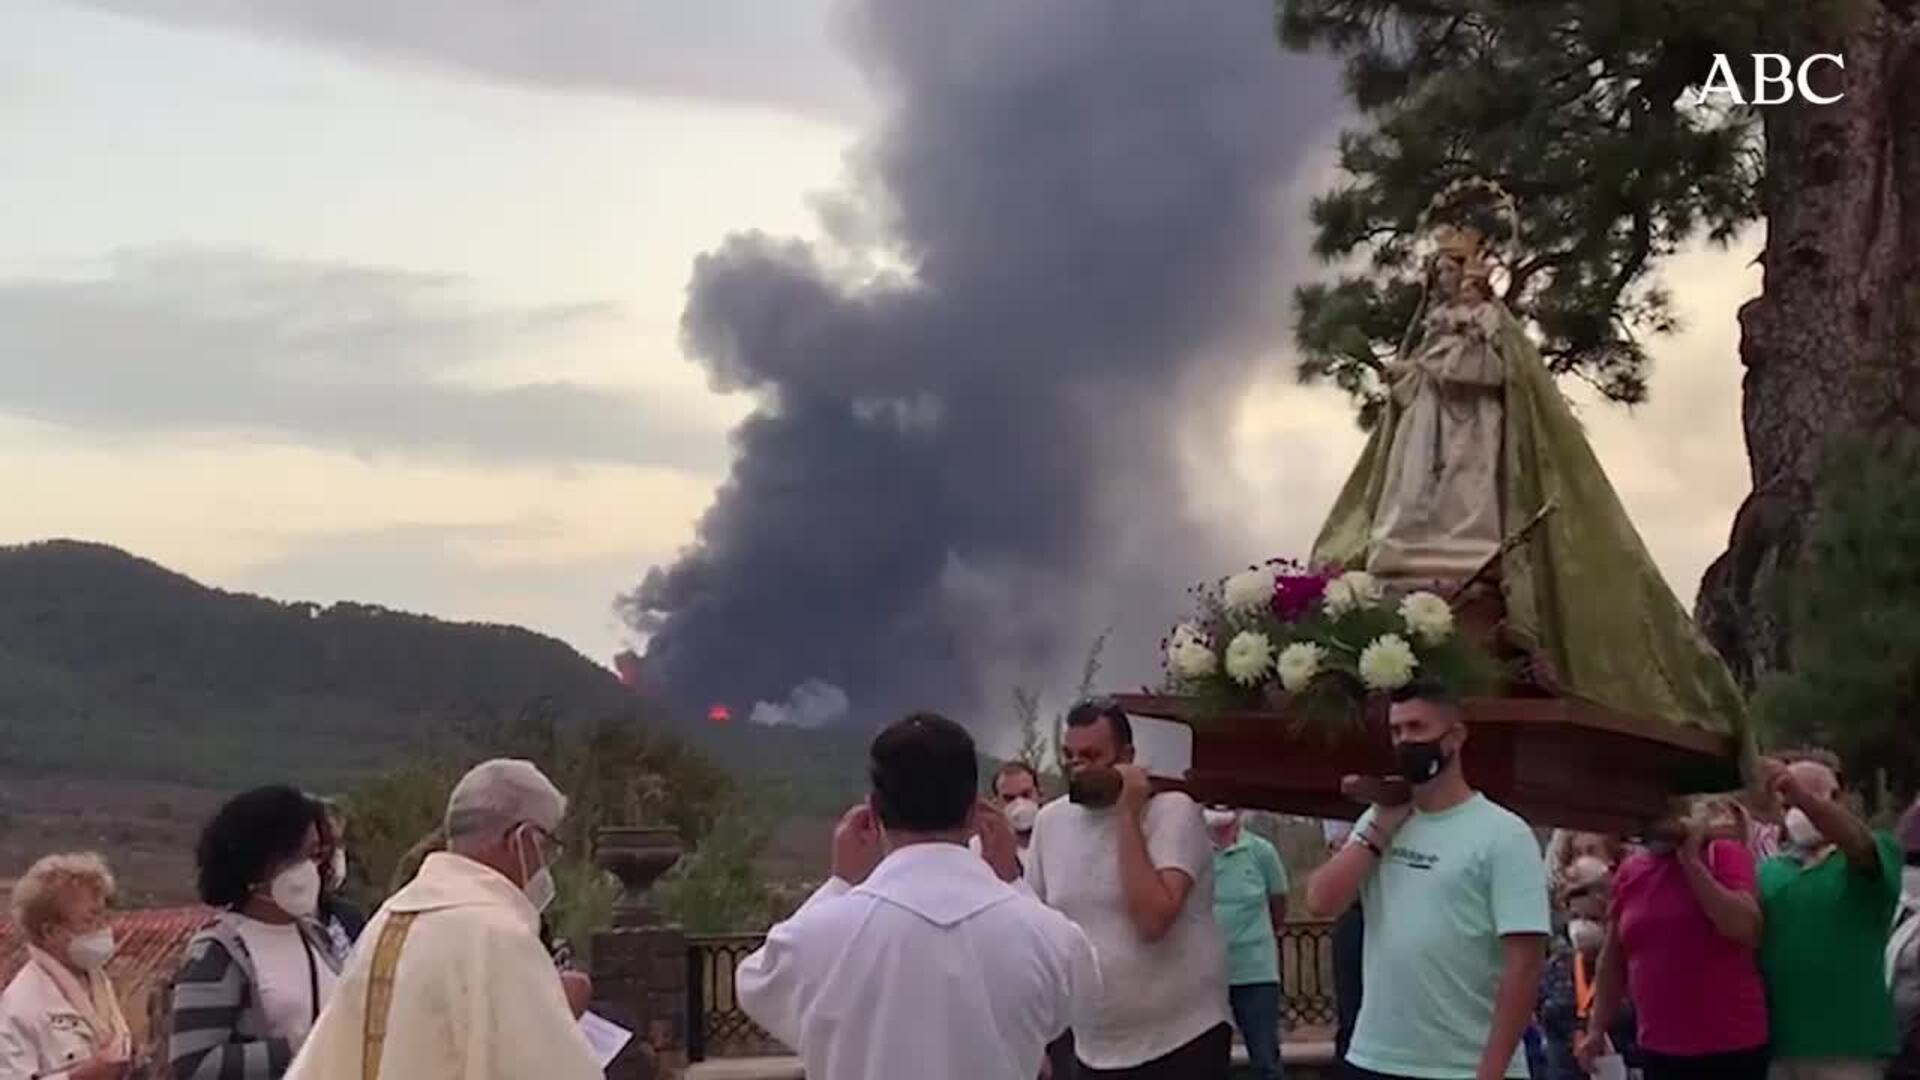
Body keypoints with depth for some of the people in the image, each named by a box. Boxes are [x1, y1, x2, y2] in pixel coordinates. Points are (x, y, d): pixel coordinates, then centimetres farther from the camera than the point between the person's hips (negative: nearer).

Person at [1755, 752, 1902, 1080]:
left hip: (1847, 1043, -3)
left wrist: (1802, 797, -40)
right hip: (1773, 1042, 3)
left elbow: (1858, 841, -23)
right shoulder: (1765, 871, 13)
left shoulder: (1870, 859, 2)